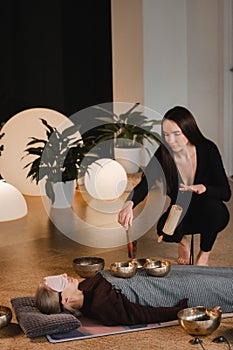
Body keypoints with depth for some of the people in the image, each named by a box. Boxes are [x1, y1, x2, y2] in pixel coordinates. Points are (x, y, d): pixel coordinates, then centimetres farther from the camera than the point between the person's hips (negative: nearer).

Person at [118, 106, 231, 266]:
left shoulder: (208, 149, -19)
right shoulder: (163, 154, -16)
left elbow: (225, 192, -20)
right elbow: (144, 186, -27)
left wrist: (203, 188, -41)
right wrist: (129, 204, -48)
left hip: (210, 215, -1)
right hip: (181, 213, 1)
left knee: (212, 205, -37)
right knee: (165, 231, -32)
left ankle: (204, 254, -6)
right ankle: (182, 241, 10)